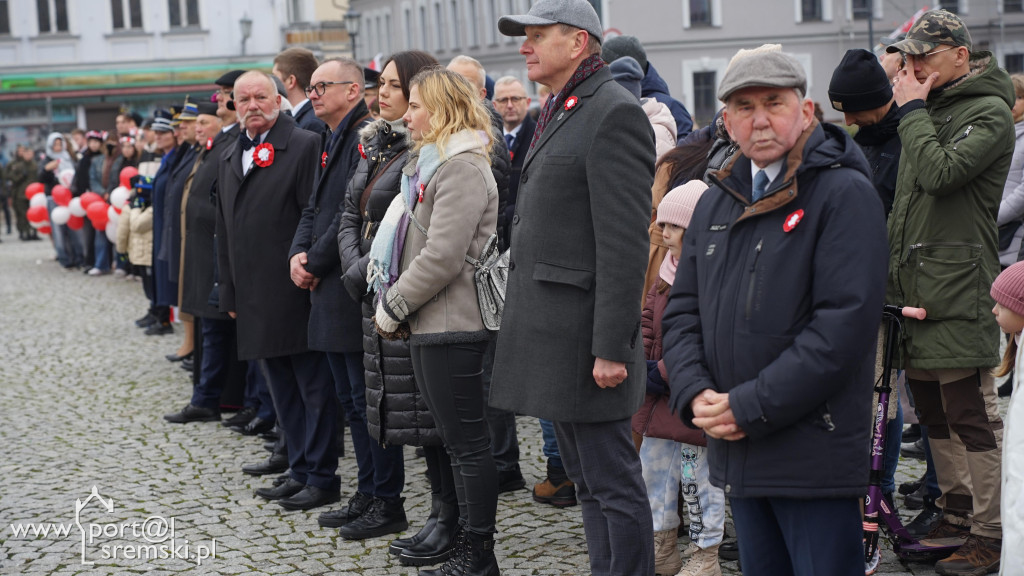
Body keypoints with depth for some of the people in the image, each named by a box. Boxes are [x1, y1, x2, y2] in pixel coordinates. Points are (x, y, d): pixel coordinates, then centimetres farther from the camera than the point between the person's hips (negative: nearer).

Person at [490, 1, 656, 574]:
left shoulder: (614, 113, -14)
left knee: (613, 485, -2)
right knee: (587, 481, 16)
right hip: (552, 333, 10)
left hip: (585, 339, -10)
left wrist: (610, 349, -21)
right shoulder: (559, 114, 17)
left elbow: (625, 244, -19)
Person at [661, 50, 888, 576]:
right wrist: (696, 395, -5)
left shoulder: (845, 193, -8)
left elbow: (846, 322, -17)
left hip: (813, 452, -6)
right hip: (735, 452, 7)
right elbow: (682, 311, 15)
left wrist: (748, 408, -18)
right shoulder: (715, 203, 14)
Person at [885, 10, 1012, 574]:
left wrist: (912, 110, -12)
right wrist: (890, 266, 16)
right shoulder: (928, 109, 17)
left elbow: (941, 171, -24)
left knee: (971, 415, -5)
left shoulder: (989, 113, -8)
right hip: (914, 286, 9)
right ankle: (957, 513, 27)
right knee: (933, 413, 15)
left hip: (958, 290, -9)